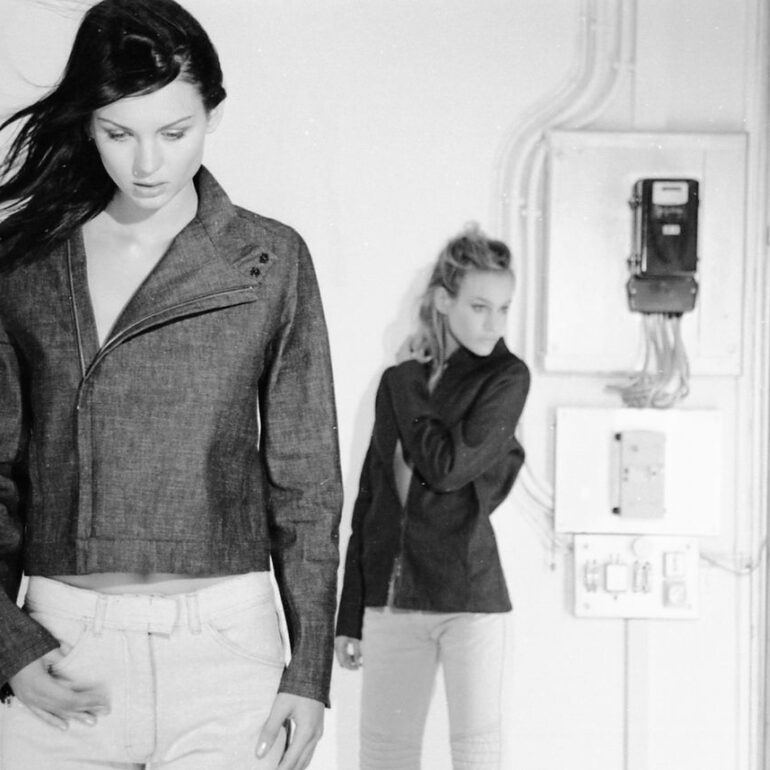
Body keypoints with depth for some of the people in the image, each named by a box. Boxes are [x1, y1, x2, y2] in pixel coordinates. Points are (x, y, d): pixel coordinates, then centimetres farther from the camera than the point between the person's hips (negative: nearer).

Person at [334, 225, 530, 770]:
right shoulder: (398, 382, 10)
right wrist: (351, 615, 11)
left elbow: (450, 467, -17)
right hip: (392, 598, 5)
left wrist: (407, 390, -3)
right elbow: (369, 499, 13)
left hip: (469, 595, -4)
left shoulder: (506, 377, -3)